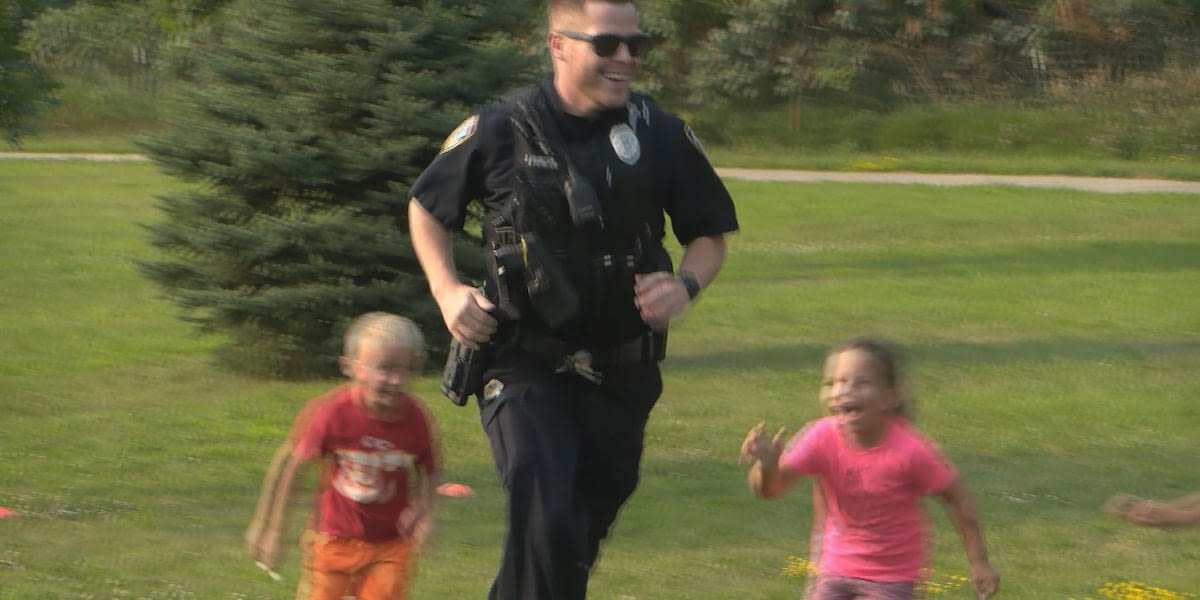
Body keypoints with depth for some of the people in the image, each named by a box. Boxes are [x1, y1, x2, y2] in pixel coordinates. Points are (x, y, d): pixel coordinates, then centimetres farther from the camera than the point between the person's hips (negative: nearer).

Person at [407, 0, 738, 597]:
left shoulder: (661, 135, -1)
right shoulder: (501, 130, -5)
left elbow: (709, 235, 11)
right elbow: (426, 208, 11)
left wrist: (684, 286, -11)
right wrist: (447, 290, -5)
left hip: (620, 375, 3)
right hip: (525, 367, -3)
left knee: (586, 531, 16)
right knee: (546, 522, -20)